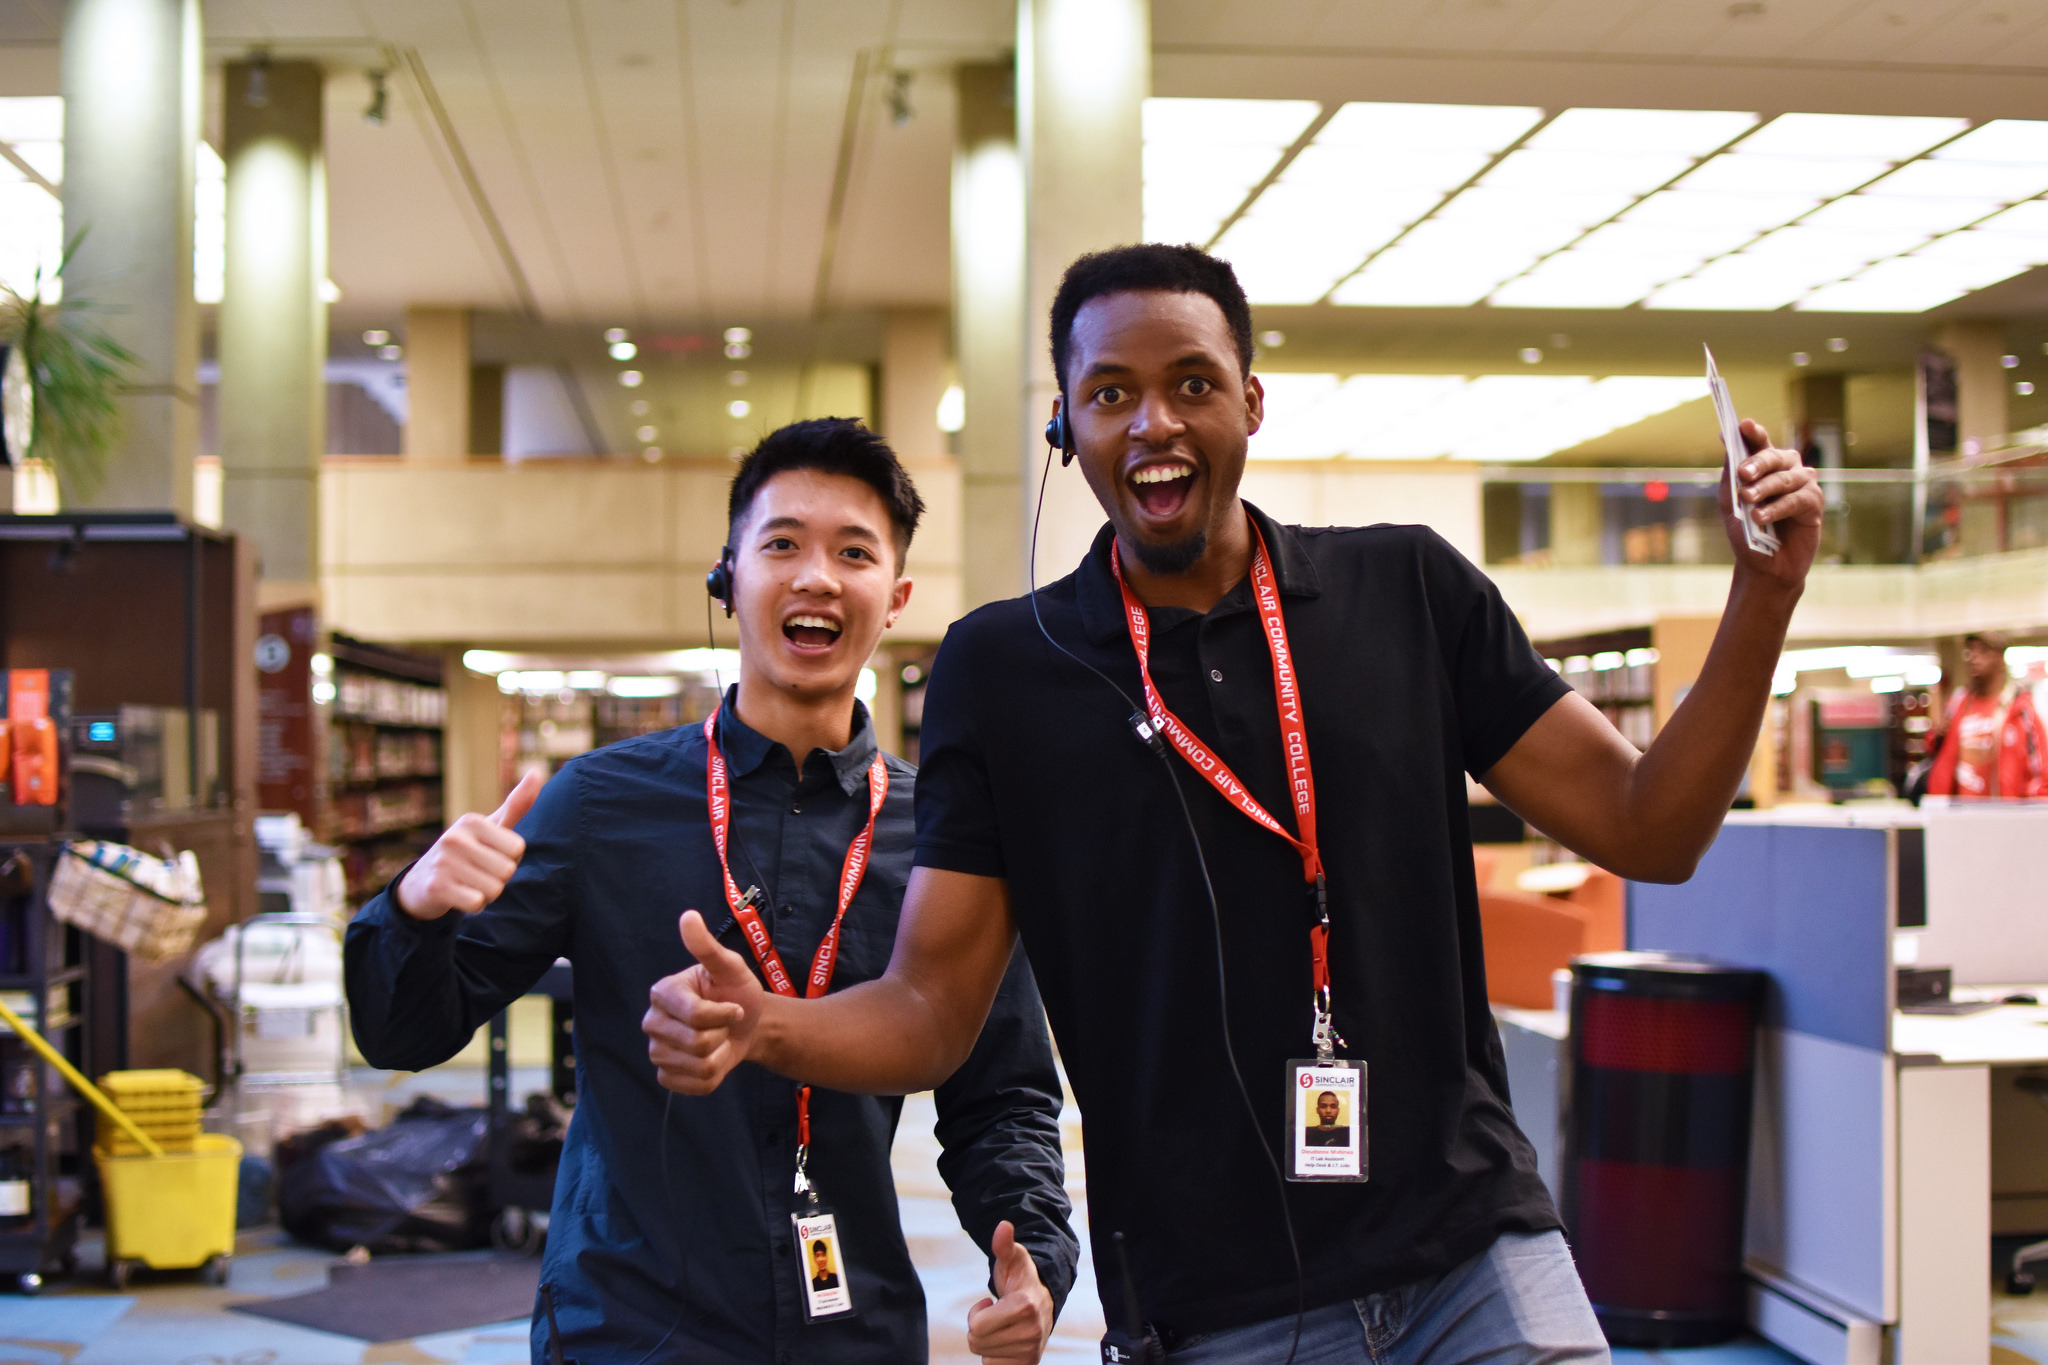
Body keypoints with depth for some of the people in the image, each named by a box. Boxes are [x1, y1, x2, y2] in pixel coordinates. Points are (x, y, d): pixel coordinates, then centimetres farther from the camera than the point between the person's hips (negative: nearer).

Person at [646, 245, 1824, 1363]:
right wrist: (761, 1026, -20)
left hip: (1478, 1260, 1)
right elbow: (931, 1010, 0)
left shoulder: (1409, 591, 2)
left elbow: (1648, 828, 3)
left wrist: (1765, 596, -8)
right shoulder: (1001, 669, 0)